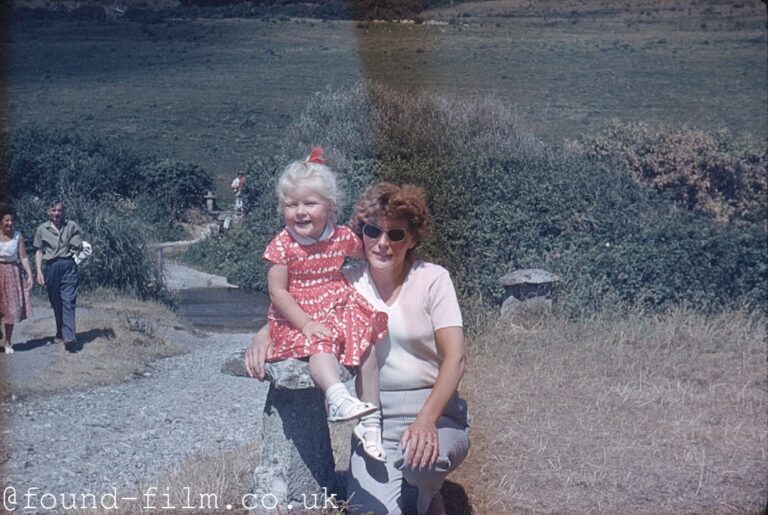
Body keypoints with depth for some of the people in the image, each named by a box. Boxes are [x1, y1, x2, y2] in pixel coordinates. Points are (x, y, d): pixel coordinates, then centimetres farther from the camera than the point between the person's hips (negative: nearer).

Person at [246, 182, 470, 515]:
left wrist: (426, 420, -29)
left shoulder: (433, 279, -9)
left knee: (422, 461, -35)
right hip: (375, 413, 2)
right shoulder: (349, 283, -1)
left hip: (434, 406, -2)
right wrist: (265, 333, -17)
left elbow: (454, 358, -15)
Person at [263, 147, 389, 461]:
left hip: (340, 311, 5)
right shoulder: (282, 245, -10)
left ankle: (370, 419, -6)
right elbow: (277, 292, -12)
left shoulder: (342, 237, 0)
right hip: (298, 320, -4)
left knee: (366, 346, -14)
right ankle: (338, 396, -58)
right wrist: (306, 324, -18)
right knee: (319, 347, -33)